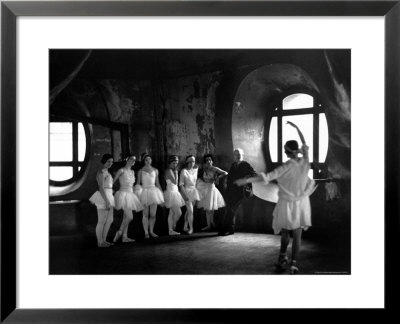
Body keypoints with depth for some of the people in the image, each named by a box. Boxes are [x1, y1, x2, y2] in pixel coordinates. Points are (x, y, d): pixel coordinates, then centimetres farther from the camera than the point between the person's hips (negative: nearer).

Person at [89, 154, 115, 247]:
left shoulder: (105, 171, 16)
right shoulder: (101, 172, -15)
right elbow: (101, 188, -20)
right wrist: (107, 202, -22)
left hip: (108, 197, 10)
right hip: (103, 198, -10)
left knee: (110, 220, 14)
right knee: (102, 221, 0)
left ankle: (103, 240, 23)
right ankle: (99, 242, 11)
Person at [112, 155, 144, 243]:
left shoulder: (132, 172, 14)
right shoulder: (121, 170, -8)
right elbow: (113, 181, -6)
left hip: (130, 194, 8)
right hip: (123, 194, -8)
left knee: (126, 217, 9)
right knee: (130, 217, -14)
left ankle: (125, 237, 13)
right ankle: (119, 232, 3)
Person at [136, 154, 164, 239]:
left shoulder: (155, 170, 11)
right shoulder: (141, 171, 3)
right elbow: (138, 183, 5)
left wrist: (161, 193, 12)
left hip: (154, 191, 3)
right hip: (145, 192, -3)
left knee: (153, 214, 2)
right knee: (146, 214, -1)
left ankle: (151, 231, 14)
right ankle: (146, 232, 7)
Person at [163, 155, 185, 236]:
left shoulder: (172, 171, 14)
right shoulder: (169, 171, -14)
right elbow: (175, 182, -20)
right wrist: (176, 172, -16)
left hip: (175, 192, 10)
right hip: (171, 193, -10)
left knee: (172, 213, 11)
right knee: (178, 212, -10)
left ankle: (171, 230, 15)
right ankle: (173, 225, 8)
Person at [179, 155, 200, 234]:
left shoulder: (195, 170, 7)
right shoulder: (184, 171, -10)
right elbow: (181, 184, -13)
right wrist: (184, 194, -20)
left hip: (194, 191, 5)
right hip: (187, 191, -5)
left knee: (188, 210, 10)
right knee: (190, 211, -8)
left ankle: (185, 227, 20)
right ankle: (191, 228, 2)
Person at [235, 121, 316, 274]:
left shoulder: (287, 166, -19)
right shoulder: (305, 161, -9)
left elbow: (267, 176, -26)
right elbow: (305, 144, 9)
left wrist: (247, 180, -27)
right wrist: (296, 128, 18)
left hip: (287, 203, -2)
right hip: (301, 203, 2)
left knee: (285, 231, 17)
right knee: (297, 234, 6)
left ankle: (282, 258, 23)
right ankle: (294, 263, 5)